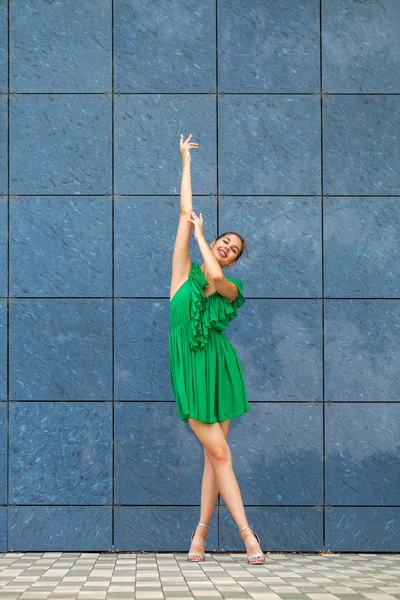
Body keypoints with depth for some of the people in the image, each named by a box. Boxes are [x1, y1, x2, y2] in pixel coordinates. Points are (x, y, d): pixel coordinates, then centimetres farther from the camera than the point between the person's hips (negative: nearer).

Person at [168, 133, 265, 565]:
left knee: (214, 452, 2)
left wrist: (199, 234, -4)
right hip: (189, 367, -2)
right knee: (219, 452, -7)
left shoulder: (231, 287, 8)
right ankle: (245, 530, -5)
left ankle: (201, 531, 10)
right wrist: (186, 162, 5)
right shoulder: (185, 271, 5)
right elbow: (185, 212, 3)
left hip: (218, 366, 2)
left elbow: (215, 277, -18)